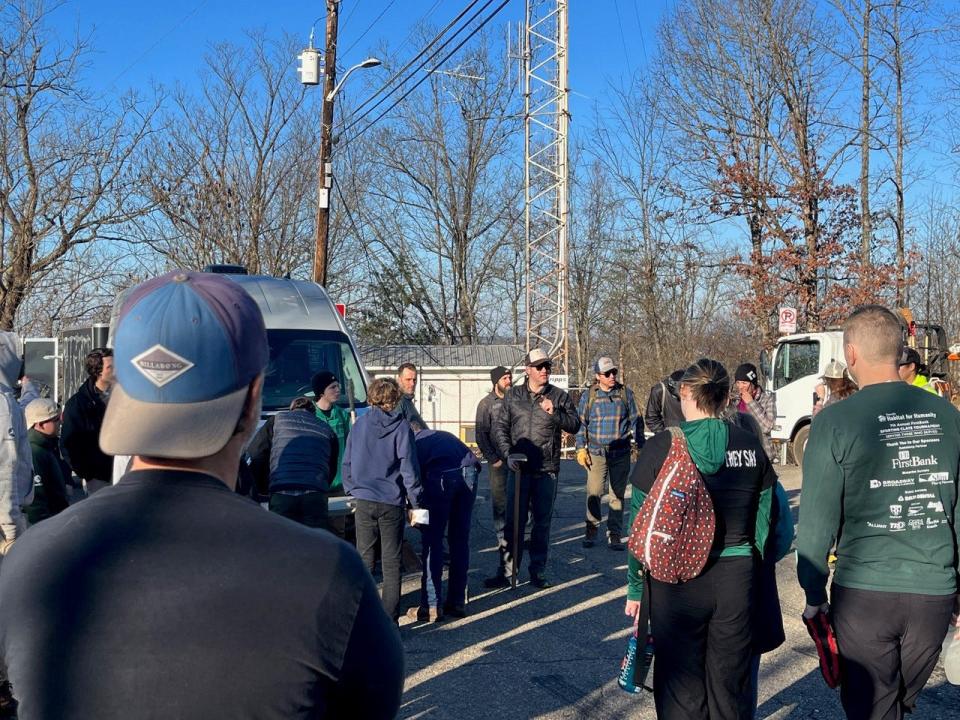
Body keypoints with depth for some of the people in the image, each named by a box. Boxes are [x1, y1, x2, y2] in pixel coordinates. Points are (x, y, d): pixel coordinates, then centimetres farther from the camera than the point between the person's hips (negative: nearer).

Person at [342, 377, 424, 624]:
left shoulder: (360, 424, 3)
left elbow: (347, 462, 8)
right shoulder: (401, 426, -6)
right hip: (392, 503, -2)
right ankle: (390, 620, 6)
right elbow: (408, 467, -7)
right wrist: (416, 503, -2)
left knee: (364, 560, 12)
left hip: (364, 501, 2)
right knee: (391, 563, 5)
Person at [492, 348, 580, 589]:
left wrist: (554, 413, -18)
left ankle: (538, 571, 17)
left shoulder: (559, 396, 4)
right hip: (518, 469, 0)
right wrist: (508, 454, -6)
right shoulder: (513, 395, 6)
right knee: (514, 521, 3)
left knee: (542, 522, 7)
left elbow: (575, 425, -2)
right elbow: (500, 427, 7)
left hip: (547, 470, 0)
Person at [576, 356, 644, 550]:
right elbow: (581, 423, 8)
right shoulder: (589, 395, 3)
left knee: (617, 495, 5)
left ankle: (614, 535, 13)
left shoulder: (625, 393, 5)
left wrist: (641, 445, 8)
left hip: (621, 454, 1)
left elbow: (635, 421, 11)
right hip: (596, 452, -1)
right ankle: (591, 530, 14)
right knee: (594, 493, -4)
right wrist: (580, 448, 1)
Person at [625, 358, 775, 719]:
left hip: (676, 580, -2)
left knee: (682, 689, 10)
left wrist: (635, 588, 4)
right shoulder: (750, 446, -1)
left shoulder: (660, 447, -10)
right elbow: (763, 521, 4)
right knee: (730, 687, 15)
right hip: (737, 577, 3)